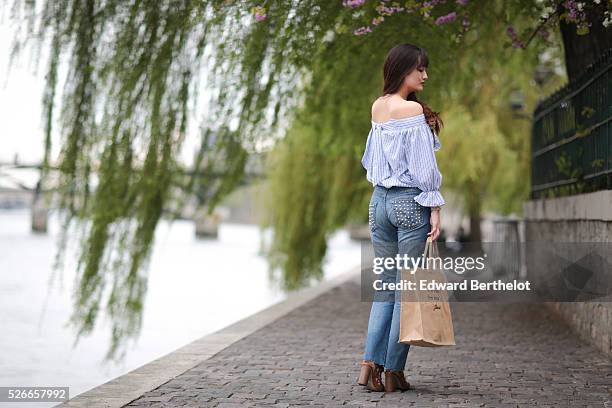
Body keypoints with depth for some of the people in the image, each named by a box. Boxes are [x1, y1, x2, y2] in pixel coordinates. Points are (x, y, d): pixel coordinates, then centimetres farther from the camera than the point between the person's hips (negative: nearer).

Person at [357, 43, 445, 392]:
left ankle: (371, 364, 5)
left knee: (385, 285, 12)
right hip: (410, 202, -7)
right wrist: (435, 208, -10)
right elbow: (422, 164, -14)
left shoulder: (378, 107, 10)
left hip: (380, 201, 7)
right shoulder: (413, 110, -12)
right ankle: (393, 371, 4)